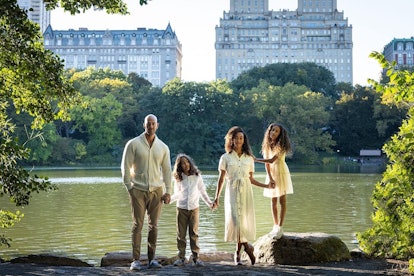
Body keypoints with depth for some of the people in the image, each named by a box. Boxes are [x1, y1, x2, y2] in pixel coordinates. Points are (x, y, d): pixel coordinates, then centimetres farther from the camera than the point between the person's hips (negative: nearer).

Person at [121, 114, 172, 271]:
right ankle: (136, 260, -2)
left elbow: (167, 170, 10)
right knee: (137, 225, -4)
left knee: (153, 225, 4)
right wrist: (129, 187, -5)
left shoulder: (163, 147, 8)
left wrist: (168, 192, 5)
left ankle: (152, 258, 11)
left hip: (156, 190, 3)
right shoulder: (133, 144, 0)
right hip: (138, 190, -2)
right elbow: (125, 166, 0)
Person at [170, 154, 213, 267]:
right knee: (181, 234, 2)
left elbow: (202, 191, 10)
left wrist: (209, 203, 5)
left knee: (194, 233, 1)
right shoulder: (178, 178, 4)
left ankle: (195, 257, 5)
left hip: (194, 208, -1)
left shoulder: (197, 176, 2)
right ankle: (181, 257, 7)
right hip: (181, 208, 1)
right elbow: (177, 194, 13)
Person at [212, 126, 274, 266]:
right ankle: (247, 246, -7)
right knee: (235, 219, -17)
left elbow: (251, 179, 14)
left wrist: (266, 186, 4)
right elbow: (221, 179, 5)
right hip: (232, 192, -2)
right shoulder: (226, 158, 6)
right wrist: (216, 197, 1)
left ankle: (238, 253, 6)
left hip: (246, 191, 2)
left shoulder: (249, 158, 12)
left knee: (246, 221, -4)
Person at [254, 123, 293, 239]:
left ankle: (280, 227, -5)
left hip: (281, 172, -5)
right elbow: (266, 164, 0)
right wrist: (270, 177, -10)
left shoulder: (281, 146, -13)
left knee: (282, 200, -5)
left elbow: (271, 160, -22)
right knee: (273, 201, 7)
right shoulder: (267, 145, 4)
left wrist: (255, 159, -17)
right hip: (271, 173, 5)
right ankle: (275, 226, 13)